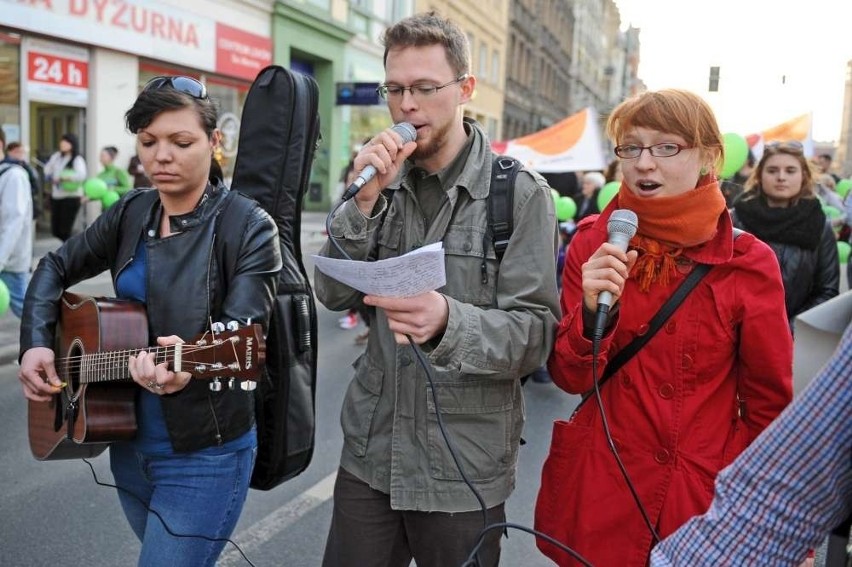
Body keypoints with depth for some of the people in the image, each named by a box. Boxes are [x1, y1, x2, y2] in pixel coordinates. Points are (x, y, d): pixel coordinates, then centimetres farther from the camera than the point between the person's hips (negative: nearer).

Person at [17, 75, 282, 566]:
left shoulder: (249, 227, -15)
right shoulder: (131, 213, 3)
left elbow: (242, 335, -24)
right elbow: (56, 268, 13)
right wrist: (36, 343, -2)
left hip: (204, 454, -6)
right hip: (129, 441, 7)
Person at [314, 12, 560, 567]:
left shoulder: (521, 193, -9)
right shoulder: (387, 181, 5)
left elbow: (536, 335, -14)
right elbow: (334, 294, -2)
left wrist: (449, 323, -33)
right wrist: (366, 199, -15)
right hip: (370, 451, 4)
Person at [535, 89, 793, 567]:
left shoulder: (749, 262, -9)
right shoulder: (594, 241, -5)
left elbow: (770, 405, -1)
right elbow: (570, 378, -6)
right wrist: (592, 310, -24)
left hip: (705, 496, -1)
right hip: (599, 495, 1)